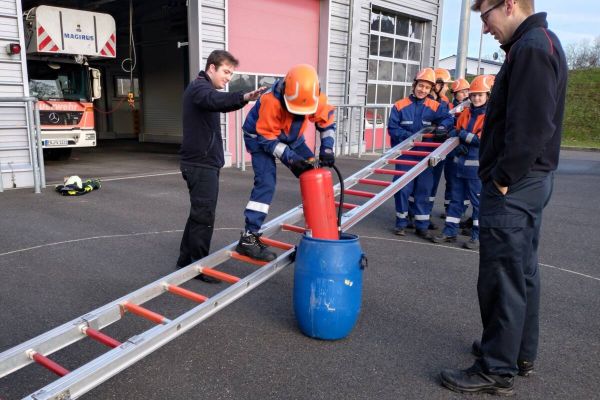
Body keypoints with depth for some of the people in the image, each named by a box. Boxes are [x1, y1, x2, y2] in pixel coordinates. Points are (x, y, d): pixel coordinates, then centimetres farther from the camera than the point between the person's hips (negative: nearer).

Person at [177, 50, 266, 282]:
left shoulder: (202, 89, 19)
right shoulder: (199, 87, -14)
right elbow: (216, 100, -37)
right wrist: (244, 98, -53)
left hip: (203, 162, 10)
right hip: (201, 164, -10)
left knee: (199, 213, 15)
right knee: (204, 215, -6)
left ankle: (186, 260, 25)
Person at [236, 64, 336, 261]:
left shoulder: (317, 98, -23)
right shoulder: (271, 101, -39)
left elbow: (327, 122, -6)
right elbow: (268, 139, -31)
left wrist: (326, 149, -20)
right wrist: (291, 158, -39)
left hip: (291, 138, 6)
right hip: (261, 137, -6)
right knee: (266, 182, -22)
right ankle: (248, 237, -19)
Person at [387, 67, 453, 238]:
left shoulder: (435, 107, 5)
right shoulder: (400, 106, -1)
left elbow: (447, 118, -4)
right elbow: (392, 128, -5)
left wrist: (442, 127, -26)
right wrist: (409, 137, -17)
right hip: (405, 155, -2)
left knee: (424, 190, 7)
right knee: (403, 189, 2)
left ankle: (422, 225, 17)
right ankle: (401, 222, 16)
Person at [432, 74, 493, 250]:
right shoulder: (465, 113, 12)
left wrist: (462, 135, -11)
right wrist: (459, 145, -6)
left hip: (477, 166, -6)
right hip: (459, 162, 6)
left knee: (478, 201, 3)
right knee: (455, 199, 12)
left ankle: (477, 235, 13)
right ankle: (450, 231, 20)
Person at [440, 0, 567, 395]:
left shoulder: (531, 48, -16)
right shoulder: (542, 43, 16)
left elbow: (529, 128, -25)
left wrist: (502, 179, -17)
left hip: (514, 186, -11)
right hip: (530, 180, 11)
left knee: (502, 278, -3)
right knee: (523, 271, 17)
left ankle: (497, 370, 10)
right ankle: (521, 353, 31)